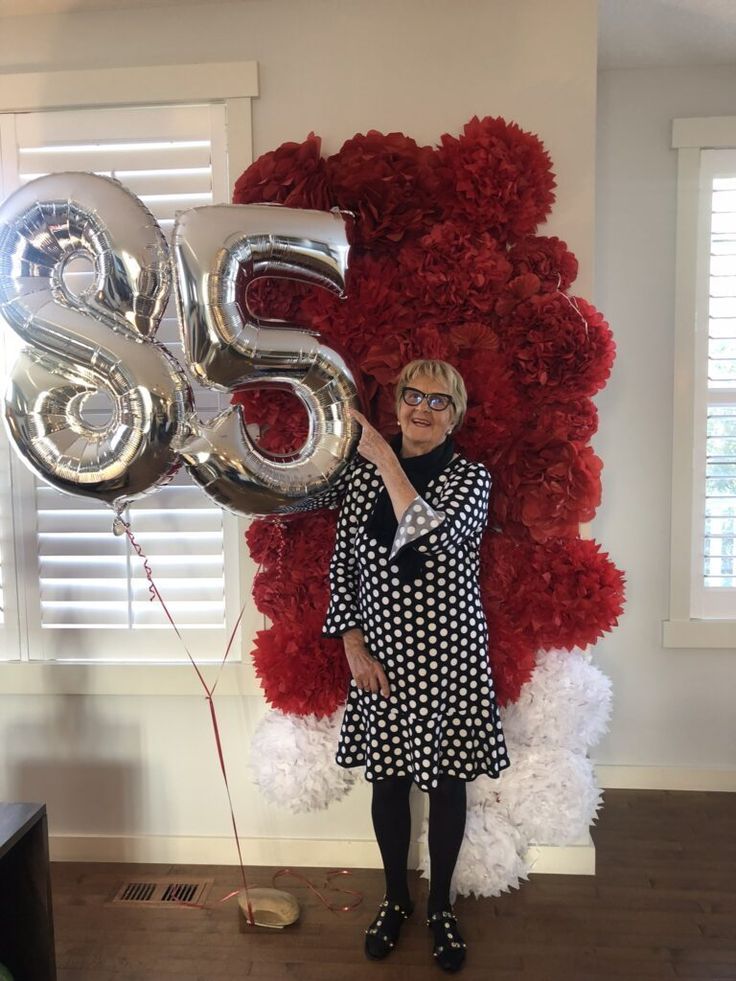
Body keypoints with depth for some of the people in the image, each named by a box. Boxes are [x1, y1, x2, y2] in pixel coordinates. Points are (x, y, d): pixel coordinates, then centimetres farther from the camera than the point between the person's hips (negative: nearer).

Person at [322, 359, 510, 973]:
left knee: (447, 780, 12)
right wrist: (352, 643, -3)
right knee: (388, 779, 14)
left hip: (449, 655, -2)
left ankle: (440, 906, 34)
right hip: (381, 655, 2)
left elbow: (431, 533, -26)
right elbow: (342, 563, 5)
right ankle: (396, 899, 37)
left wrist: (382, 454, -25)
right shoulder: (365, 474, 2)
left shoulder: (470, 478, -6)